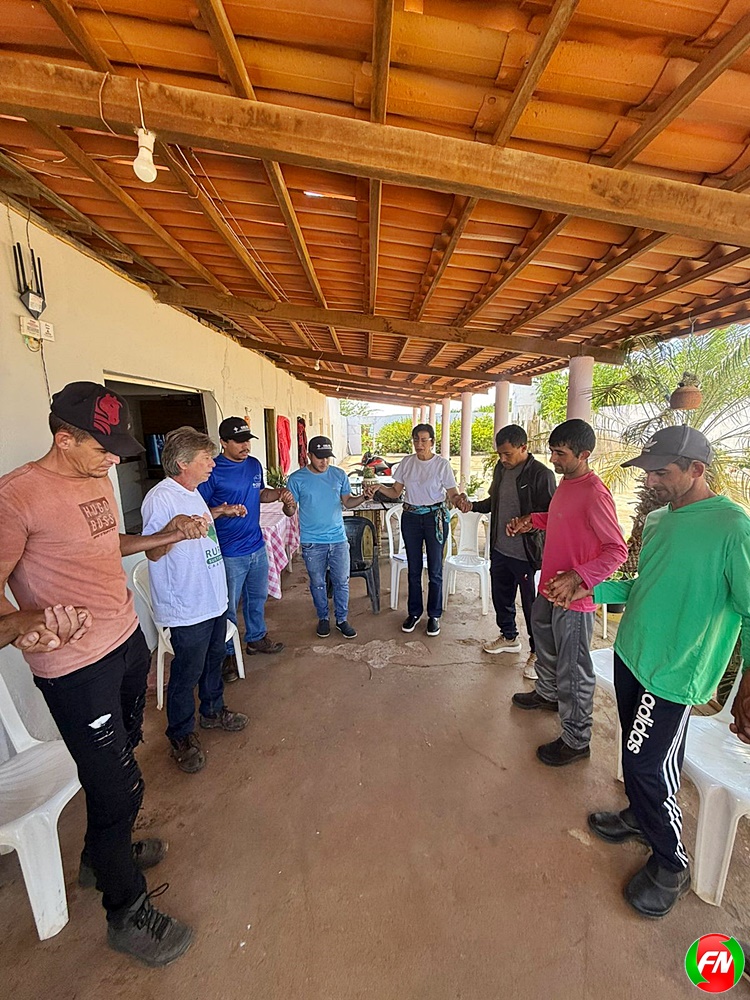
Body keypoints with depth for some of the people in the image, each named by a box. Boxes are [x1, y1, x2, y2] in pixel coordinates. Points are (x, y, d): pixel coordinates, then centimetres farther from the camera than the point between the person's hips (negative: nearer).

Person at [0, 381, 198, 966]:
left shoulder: (99, 480, 6)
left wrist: (163, 537, 8)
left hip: (128, 642, 8)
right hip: (76, 667, -8)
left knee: (119, 761, 25)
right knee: (119, 785, 6)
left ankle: (103, 855, 52)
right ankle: (127, 913, 32)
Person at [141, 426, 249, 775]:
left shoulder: (193, 493, 10)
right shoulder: (160, 498, -21)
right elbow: (153, 552, -24)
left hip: (214, 599, 9)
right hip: (187, 608, -9)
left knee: (213, 661, 24)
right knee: (186, 674, 10)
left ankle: (213, 711, 45)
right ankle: (181, 736, 32)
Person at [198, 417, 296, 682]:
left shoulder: (254, 465, 4)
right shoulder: (212, 471, -16)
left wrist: (279, 494, 2)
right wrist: (222, 510, -31)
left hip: (257, 547, 7)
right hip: (229, 553, -6)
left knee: (257, 598, 22)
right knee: (228, 606, 8)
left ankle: (256, 638, 43)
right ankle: (227, 654, 28)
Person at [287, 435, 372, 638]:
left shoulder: (339, 474, 0)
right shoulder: (297, 479, -7)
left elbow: (348, 502, 5)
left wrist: (363, 497, -14)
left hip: (338, 539, 2)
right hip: (312, 542, -2)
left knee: (342, 582, 9)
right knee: (317, 583, 13)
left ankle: (341, 619, 27)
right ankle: (323, 618, 34)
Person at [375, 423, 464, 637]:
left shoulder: (442, 464, -7)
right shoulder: (407, 462, 3)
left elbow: (451, 494, -5)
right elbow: (396, 492, 5)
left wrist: (461, 497, -27)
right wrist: (380, 487, -13)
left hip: (435, 517, -3)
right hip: (411, 517, 3)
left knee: (435, 570, 5)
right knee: (413, 569, 11)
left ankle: (434, 615, 22)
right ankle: (414, 613, 27)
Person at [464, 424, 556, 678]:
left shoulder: (541, 474, -17)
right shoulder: (501, 469, 6)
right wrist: (473, 505, 1)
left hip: (527, 554, -7)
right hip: (500, 549, 7)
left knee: (532, 605, 9)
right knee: (501, 596, 22)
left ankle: (537, 653, 31)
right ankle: (509, 637, 45)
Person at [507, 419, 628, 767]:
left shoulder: (595, 494, -23)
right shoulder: (566, 482, 5)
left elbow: (617, 550, -22)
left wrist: (576, 578, -30)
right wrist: (531, 520, 6)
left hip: (574, 597, -9)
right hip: (550, 588, 10)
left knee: (573, 670, 6)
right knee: (545, 645, 28)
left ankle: (576, 740, 26)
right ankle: (547, 693, 54)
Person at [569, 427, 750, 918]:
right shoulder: (658, 520, 5)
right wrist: (590, 590, 4)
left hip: (673, 674, -7)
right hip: (630, 656, 7)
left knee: (649, 766, 5)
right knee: (637, 755, 22)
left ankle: (671, 865, 30)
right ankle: (639, 816, 46)